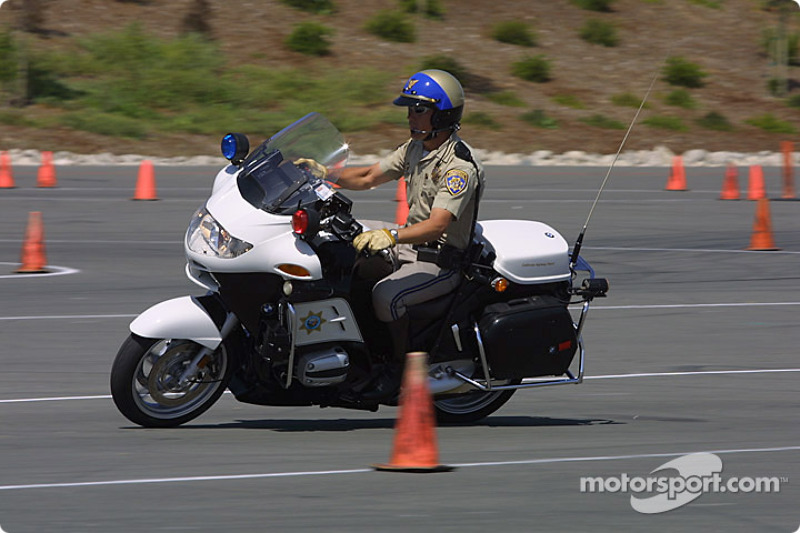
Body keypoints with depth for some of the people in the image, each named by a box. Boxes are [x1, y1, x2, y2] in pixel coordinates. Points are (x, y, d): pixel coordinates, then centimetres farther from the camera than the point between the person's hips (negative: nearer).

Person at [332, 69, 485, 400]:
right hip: (410, 243, 10)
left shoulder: (460, 167, -22)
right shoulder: (415, 148, 8)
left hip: (442, 260, -10)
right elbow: (368, 178, 15)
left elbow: (437, 225, -33)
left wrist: (392, 236, -47)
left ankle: (400, 369, -12)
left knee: (387, 295, -33)